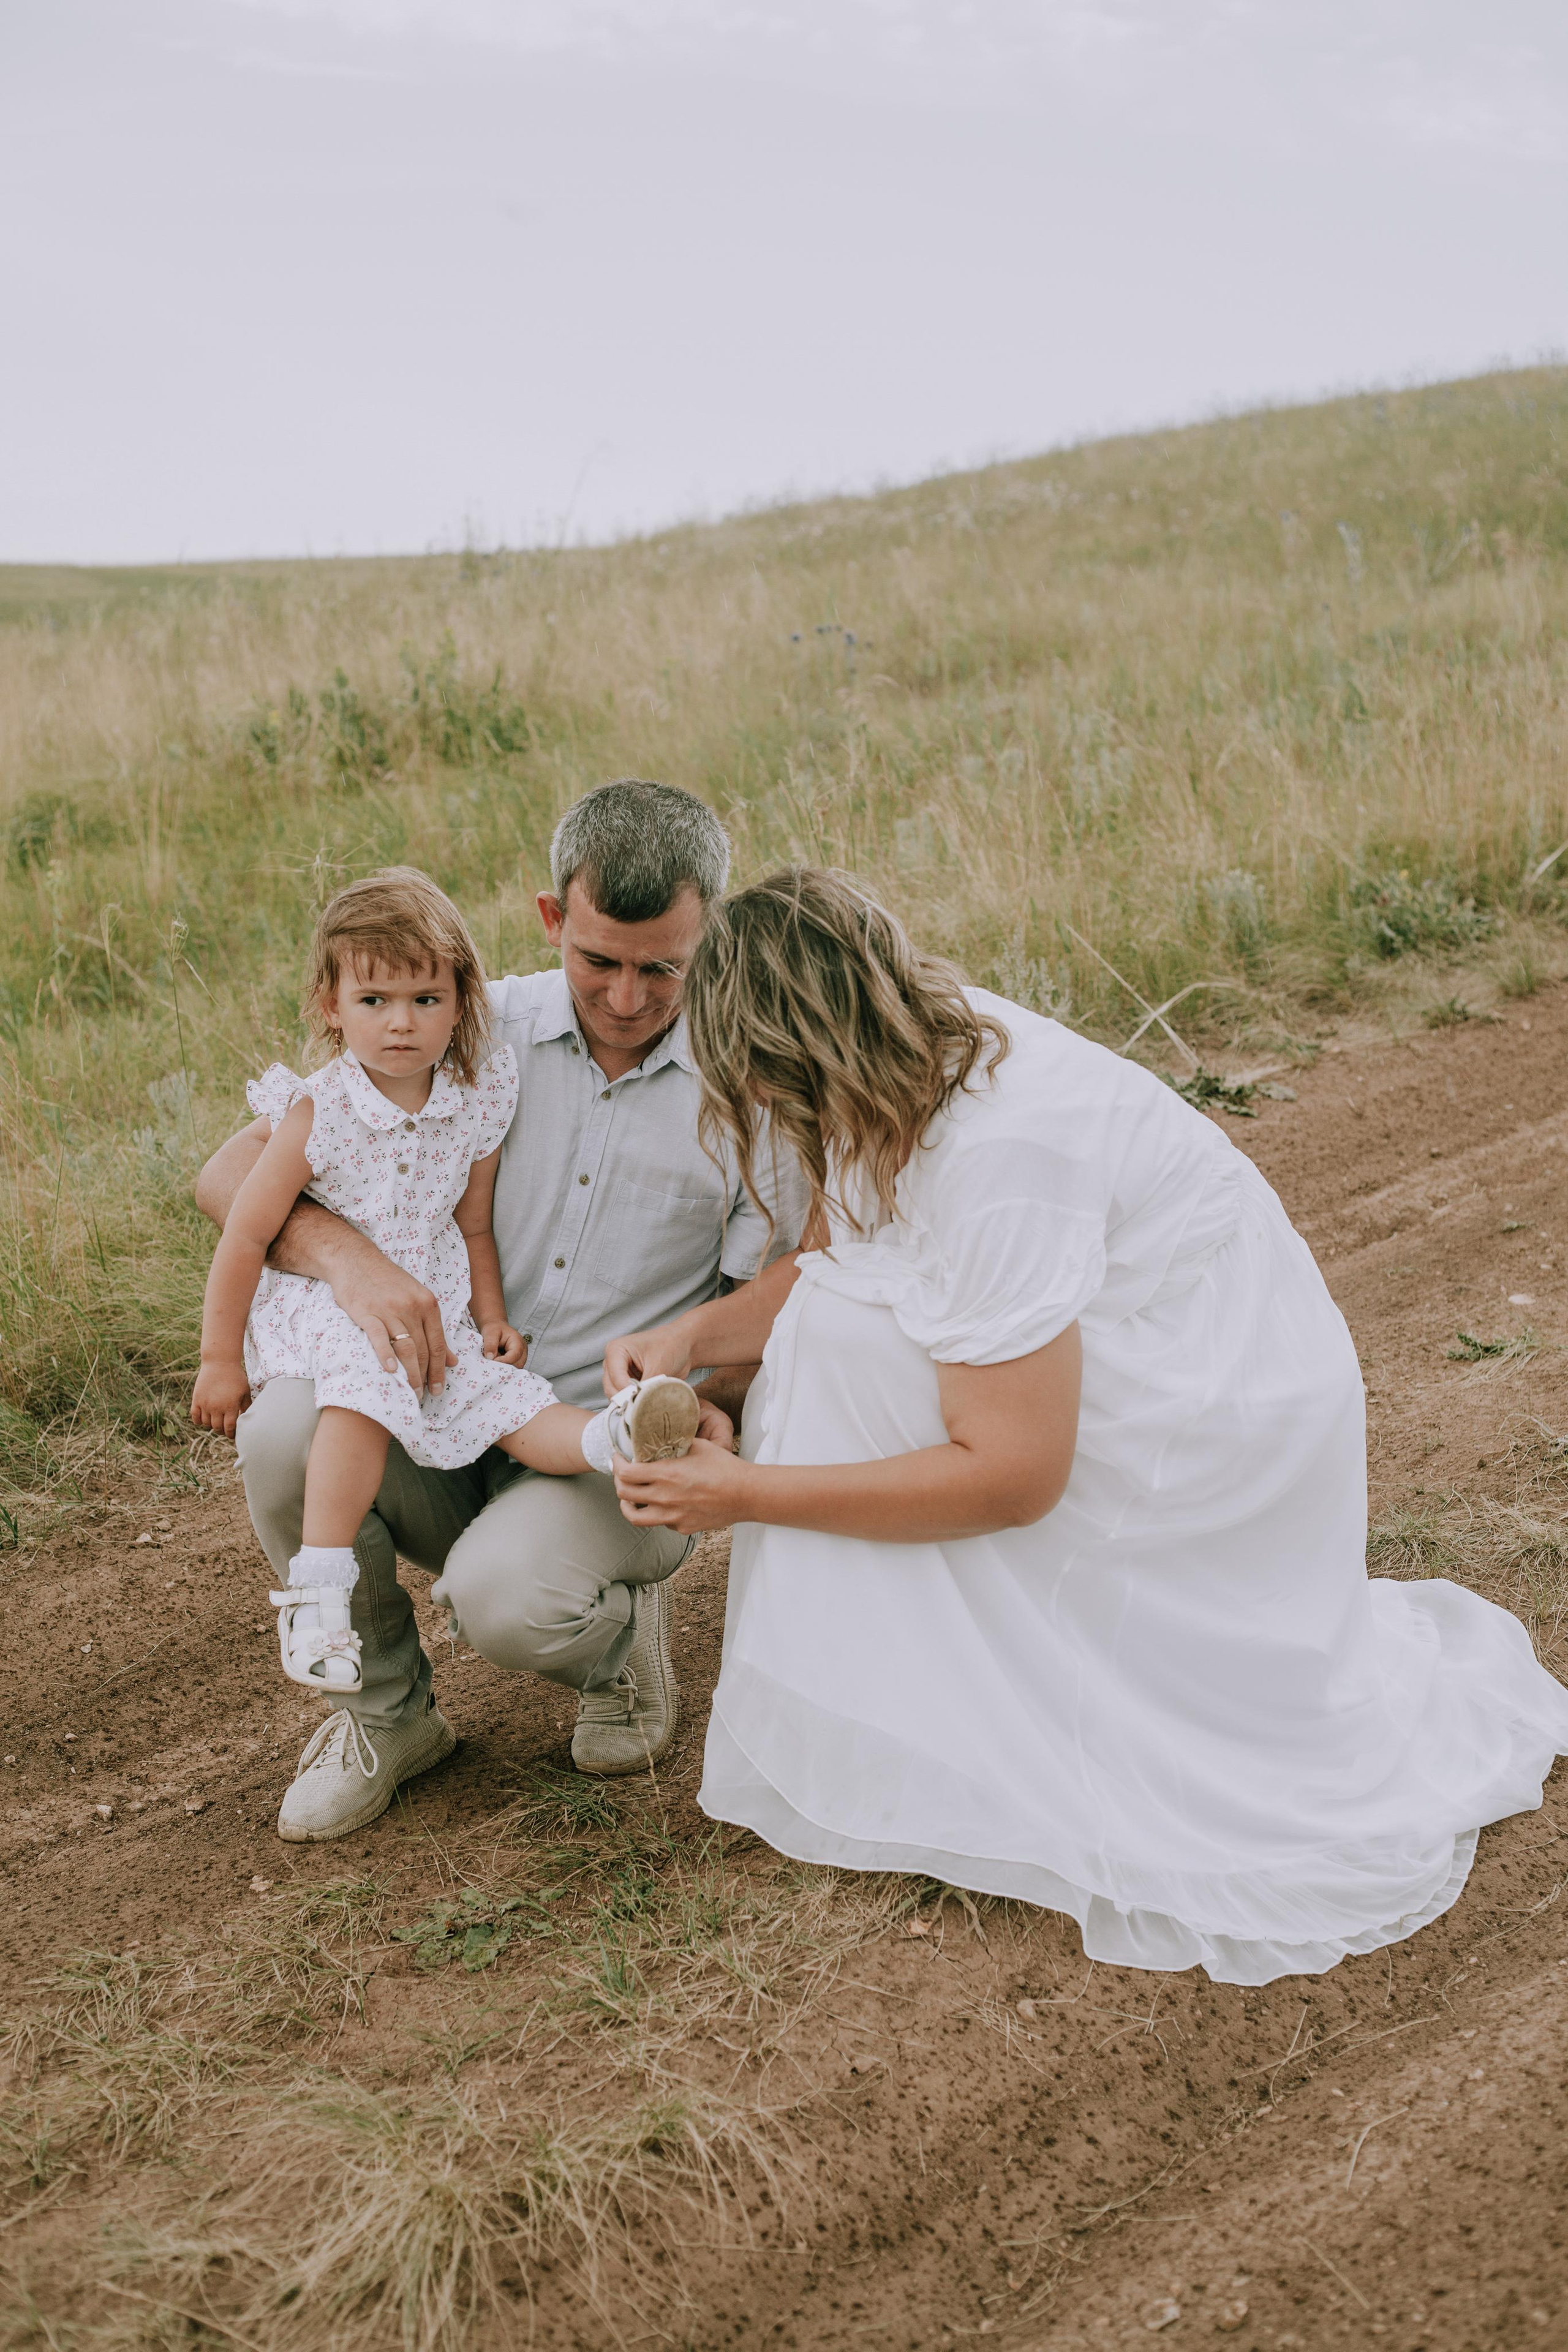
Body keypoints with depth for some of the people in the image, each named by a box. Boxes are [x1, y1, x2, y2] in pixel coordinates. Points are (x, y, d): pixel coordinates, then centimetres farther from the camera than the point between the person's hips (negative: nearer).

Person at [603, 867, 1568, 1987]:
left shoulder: (993, 1161, -34)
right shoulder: (910, 1064, -8)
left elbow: (1014, 1477, -30)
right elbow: (825, 1262, 9)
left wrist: (747, 1494, -24)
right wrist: (692, 1334, -9)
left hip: (1220, 1410, -9)